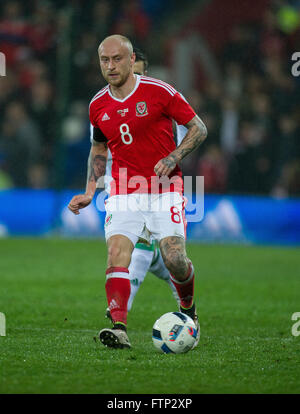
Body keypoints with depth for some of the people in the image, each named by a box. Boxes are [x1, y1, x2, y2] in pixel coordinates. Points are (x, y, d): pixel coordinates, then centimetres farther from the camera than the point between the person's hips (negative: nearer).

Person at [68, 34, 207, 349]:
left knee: (174, 260, -12)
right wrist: (89, 192, 12)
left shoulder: (159, 92, -6)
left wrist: (173, 158, -14)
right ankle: (119, 327, -26)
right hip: (123, 192, 3)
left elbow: (198, 128, 1)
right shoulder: (98, 105, 7)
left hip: (164, 190, -3)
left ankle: (188, 308, 20)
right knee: (116, 254, -19)